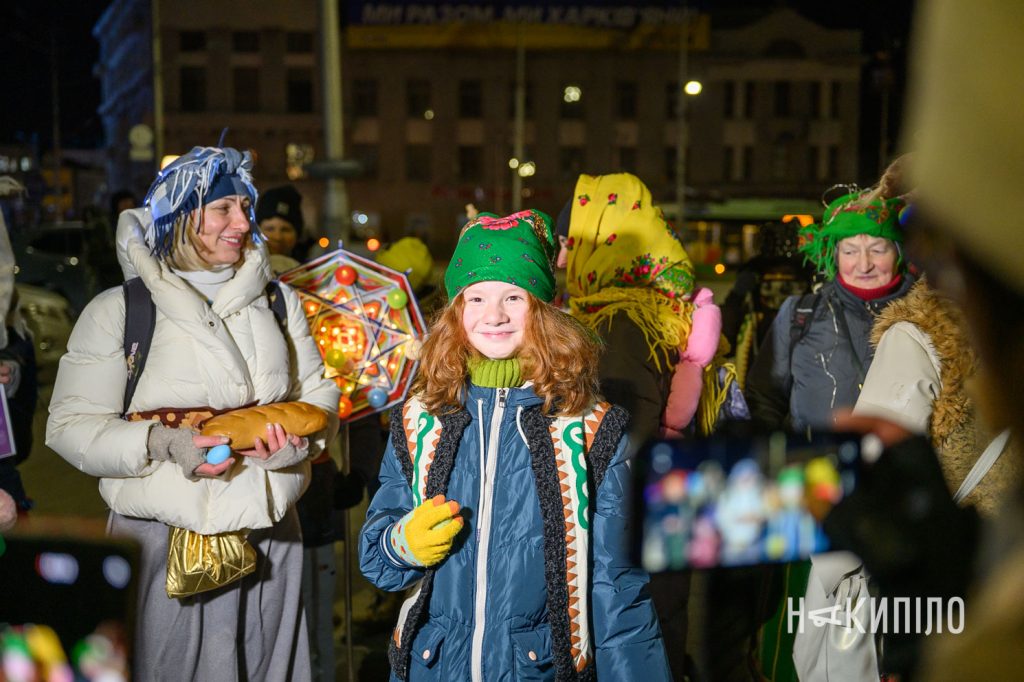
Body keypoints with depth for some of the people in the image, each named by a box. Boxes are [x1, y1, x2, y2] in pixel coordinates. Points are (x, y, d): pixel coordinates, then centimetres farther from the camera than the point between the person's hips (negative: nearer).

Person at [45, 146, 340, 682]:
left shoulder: (278, 300, 11)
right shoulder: (116, 311, -2)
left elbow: (317, 391, 16)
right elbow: (71, 425, -4)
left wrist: (301, 434, -7)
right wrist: (162, 443, -20)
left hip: (271, 533, 4)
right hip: (164, 539, -3)